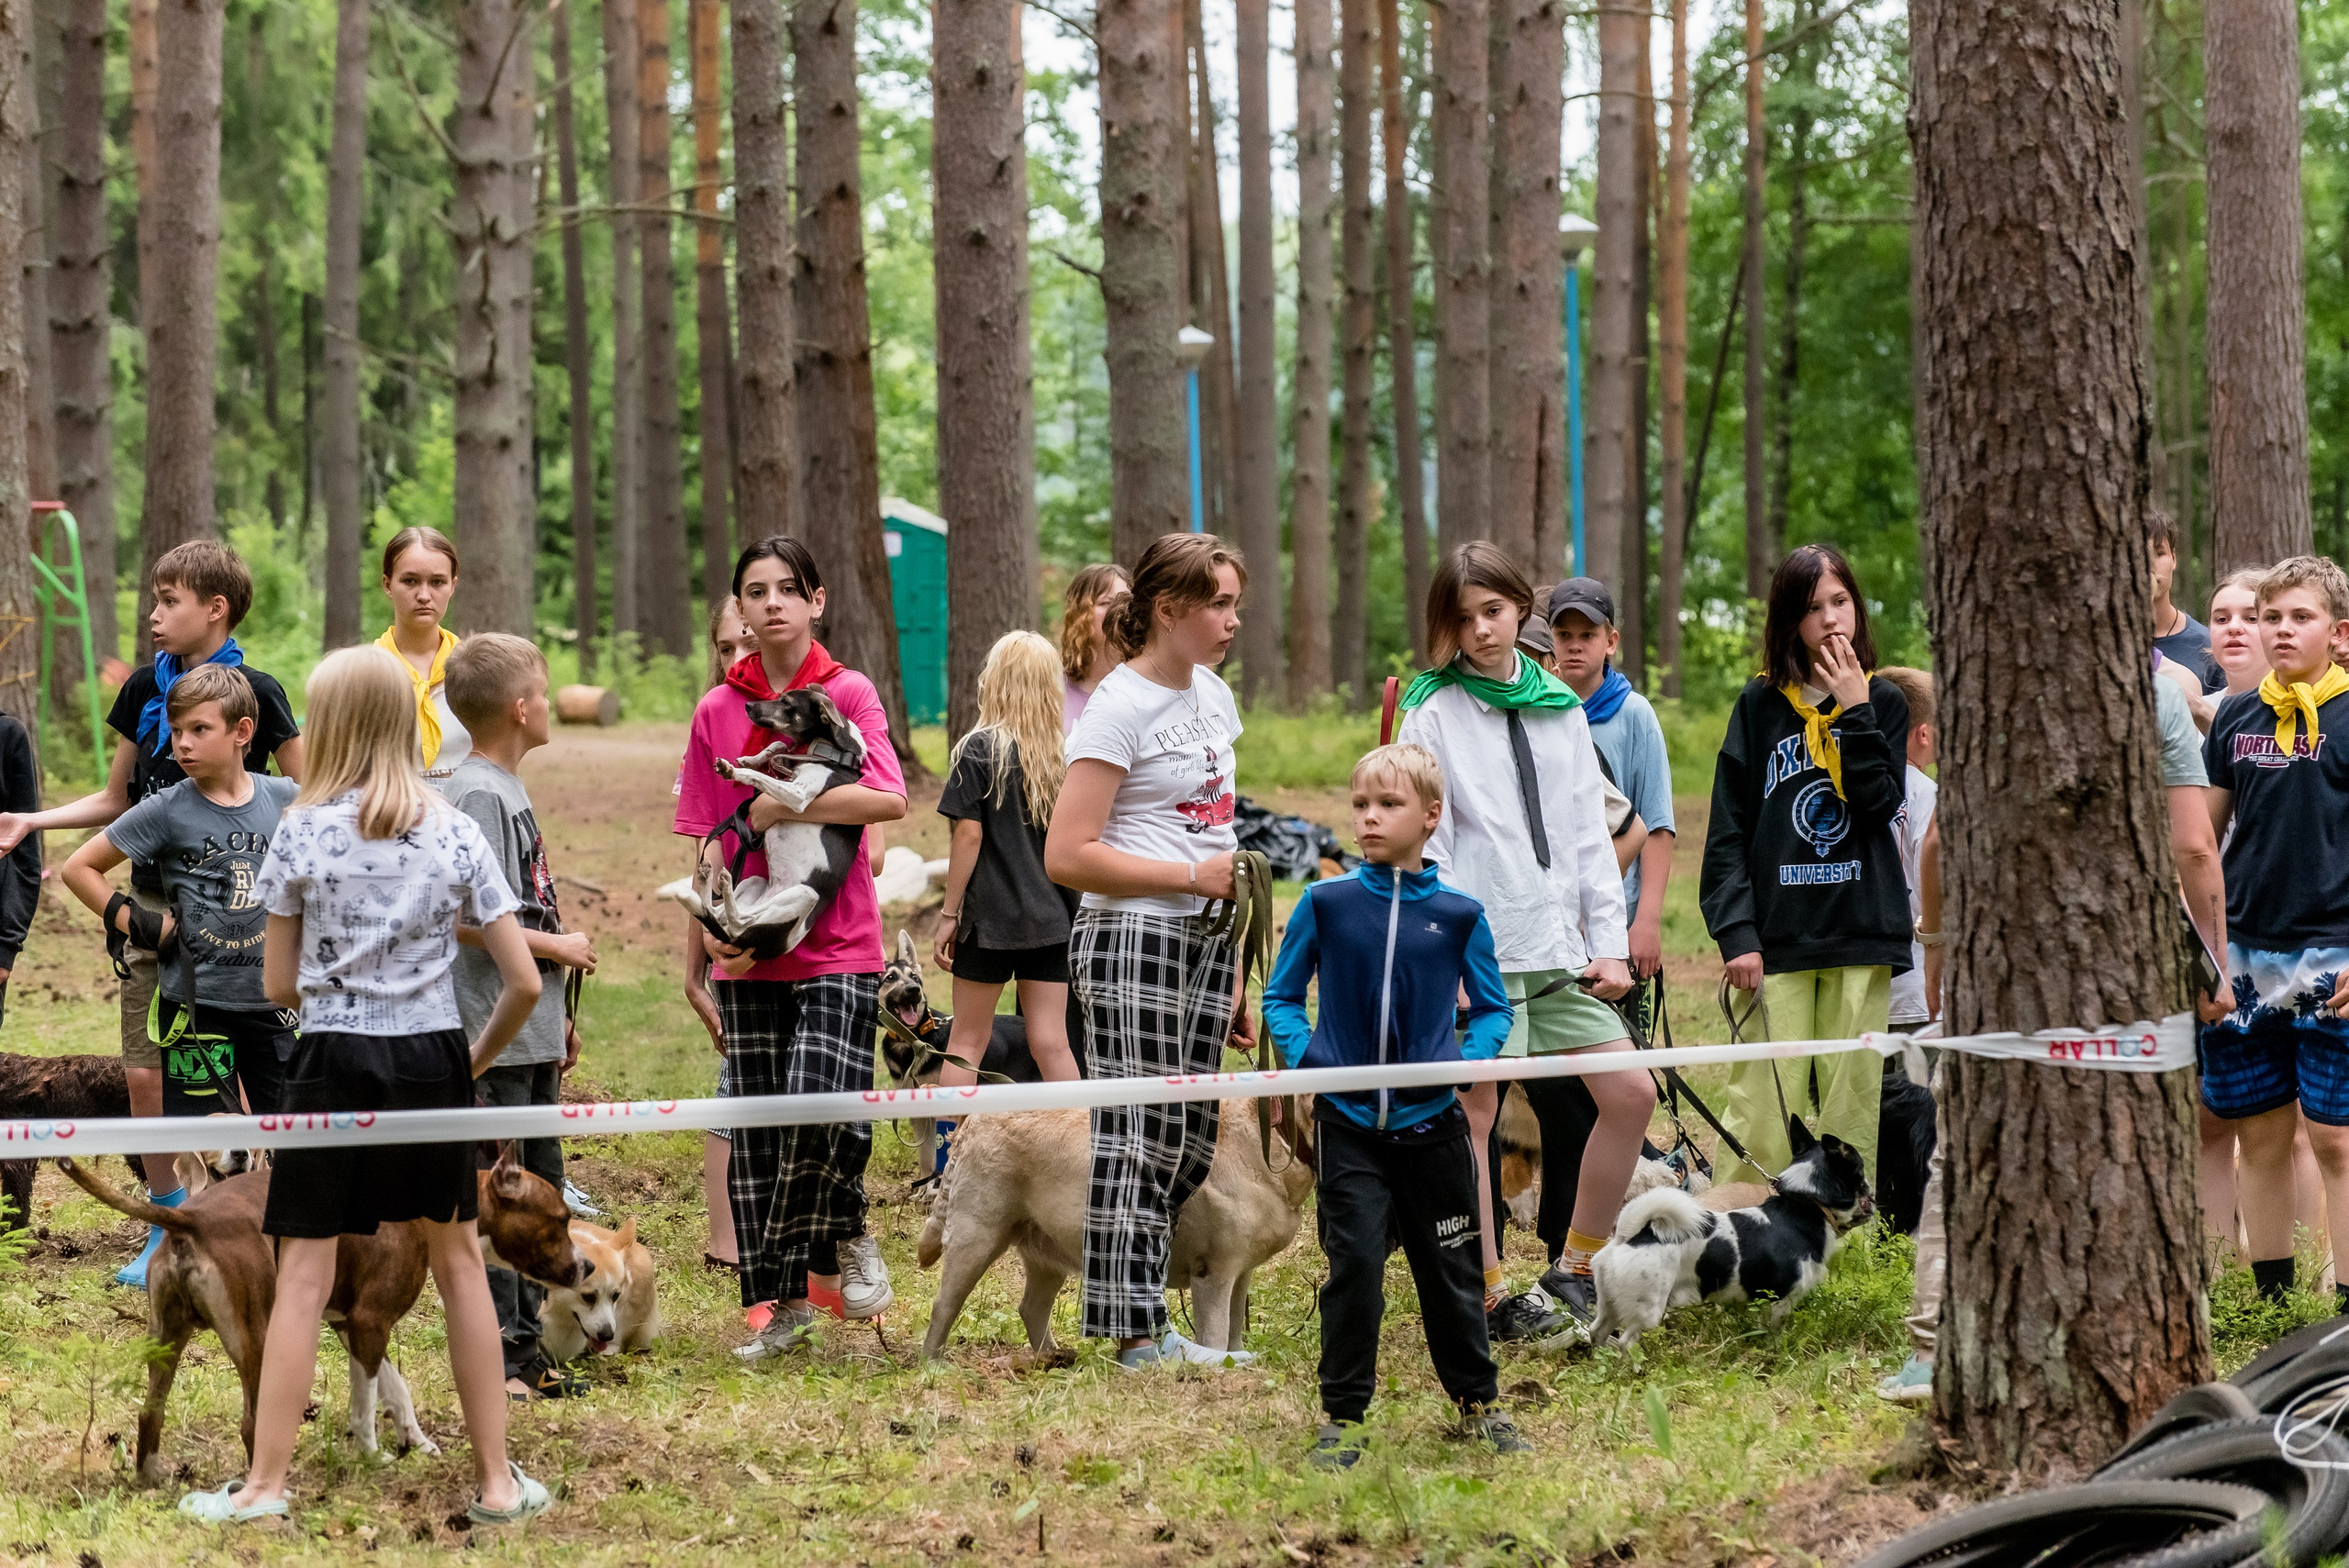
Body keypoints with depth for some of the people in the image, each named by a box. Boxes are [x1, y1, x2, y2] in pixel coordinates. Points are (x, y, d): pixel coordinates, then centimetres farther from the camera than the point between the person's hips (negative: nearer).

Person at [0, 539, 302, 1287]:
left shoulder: (255, 692, -7)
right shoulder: (146, 688, 6)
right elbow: (117, 799, 16)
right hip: (155, 901, 5)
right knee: (146, 1075, 3)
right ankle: (167, 1227, 15)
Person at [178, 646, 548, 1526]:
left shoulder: (303, 832, -5)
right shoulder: (455, 833, 0)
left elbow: (279, 986, 0)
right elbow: (524, 982, -2)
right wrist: (478, 1058, 15)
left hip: (335, 1060, -2)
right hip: (432, 1062, 2)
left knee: (304, 1277, 1)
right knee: (458, 1262, 13)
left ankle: (265, 1486, 0)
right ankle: (497, 1480, 15)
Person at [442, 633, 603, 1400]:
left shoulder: (508, 791, 15)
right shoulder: (478, 795, -16)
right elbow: (467, 920, -24)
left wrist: (556, 1015, 23)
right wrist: (556, 947, -13)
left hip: (531, 1037, 10)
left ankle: (526, 1353, 21)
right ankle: (497, 1360, -4)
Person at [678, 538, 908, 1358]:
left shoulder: (849, 694, -1)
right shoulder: (718, 712, 8)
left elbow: (889, 798, -18)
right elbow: (711, 844, 9)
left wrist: (777, 807, -18)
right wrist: (712, 937, -4)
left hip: (837, 947, -3)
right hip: (751, 953, 3)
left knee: (819, 1110, -18)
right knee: (757, 1133, 3)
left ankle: (843, 1241, 9)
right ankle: (783, 1303, 12)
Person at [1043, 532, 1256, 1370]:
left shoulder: (1214, 696, 14)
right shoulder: (1120, 707, -11)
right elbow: (1067, 855, -17)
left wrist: (1233, 971, 19)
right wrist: (1194, 875, -16)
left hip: (1203, 944, 8)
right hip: (1131, 936, -8)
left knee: (1189, 1144, 8)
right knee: (1139, 1138, -7)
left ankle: (1135, 1300, 15)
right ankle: (1138, 1335, -4)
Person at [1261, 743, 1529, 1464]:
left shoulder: (1459, 914, 1)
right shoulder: (1326, 904, 0)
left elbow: (1494, 1009, 10)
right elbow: (1280, 997, 8)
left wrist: (1471, 1056, -9)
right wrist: (1303, 1053, -9)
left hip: (1431, 1118, 1)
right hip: (1348, 1121, -1)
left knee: (1450, 1267, 10)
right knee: (1354, 1264, -7)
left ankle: (1477, 1400, 26)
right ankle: (1342, 1415, 3)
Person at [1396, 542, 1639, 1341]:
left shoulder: (1560, 709, 13)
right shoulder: (1433, 713, -3)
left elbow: (1589, 835, 15)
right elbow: (1422, 844, -7)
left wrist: (1609, 943, 8)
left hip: (1557, 946, 6)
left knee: (1631, 1094, 2)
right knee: (1473, 1115, -4)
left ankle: (1573, 1272, 12)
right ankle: (1491, 1298, 2)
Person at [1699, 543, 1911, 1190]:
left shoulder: (1883, 702, 10)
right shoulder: (1760, 706, 7)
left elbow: (1881, 807, -5)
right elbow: (1728, 832, 3)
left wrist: (1855, 712, -9)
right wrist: (1736, 934, -7)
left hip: (1861, 940, 1)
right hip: (1777, 941, -1)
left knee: (1850, 1111, 0)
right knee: (1762, 1113, -9)